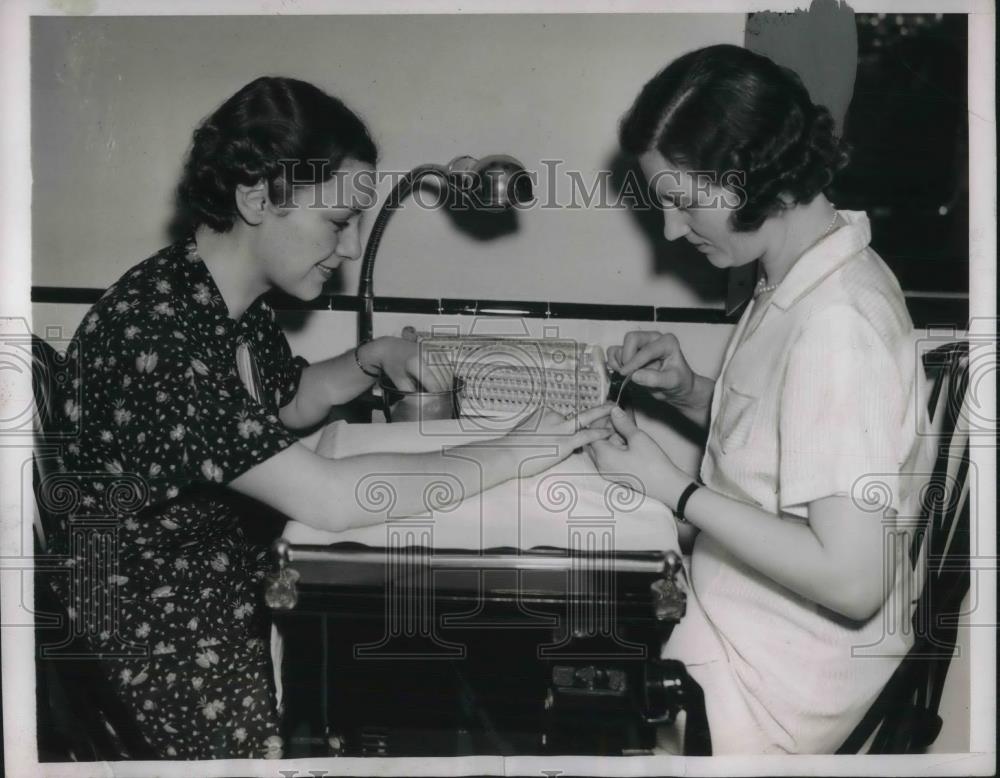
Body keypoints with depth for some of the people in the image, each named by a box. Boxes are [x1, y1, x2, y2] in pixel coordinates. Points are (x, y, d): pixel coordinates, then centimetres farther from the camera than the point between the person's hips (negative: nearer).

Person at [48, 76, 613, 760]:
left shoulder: (239, 299, -2)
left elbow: (289, 403, 18)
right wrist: (510, 456, -23)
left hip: (236, 570, 8)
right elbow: (327, 498, -31)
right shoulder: (156, 332, -29)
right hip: (160, 642, -8)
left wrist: (371, 360, -2)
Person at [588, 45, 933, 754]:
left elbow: (852, 580, -29)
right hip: (733, 603, 9)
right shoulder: (807, 276, 2)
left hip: (774, 679, -9)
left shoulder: (837, 324, -27)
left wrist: (674, 488, -23)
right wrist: (688, 392, -2)